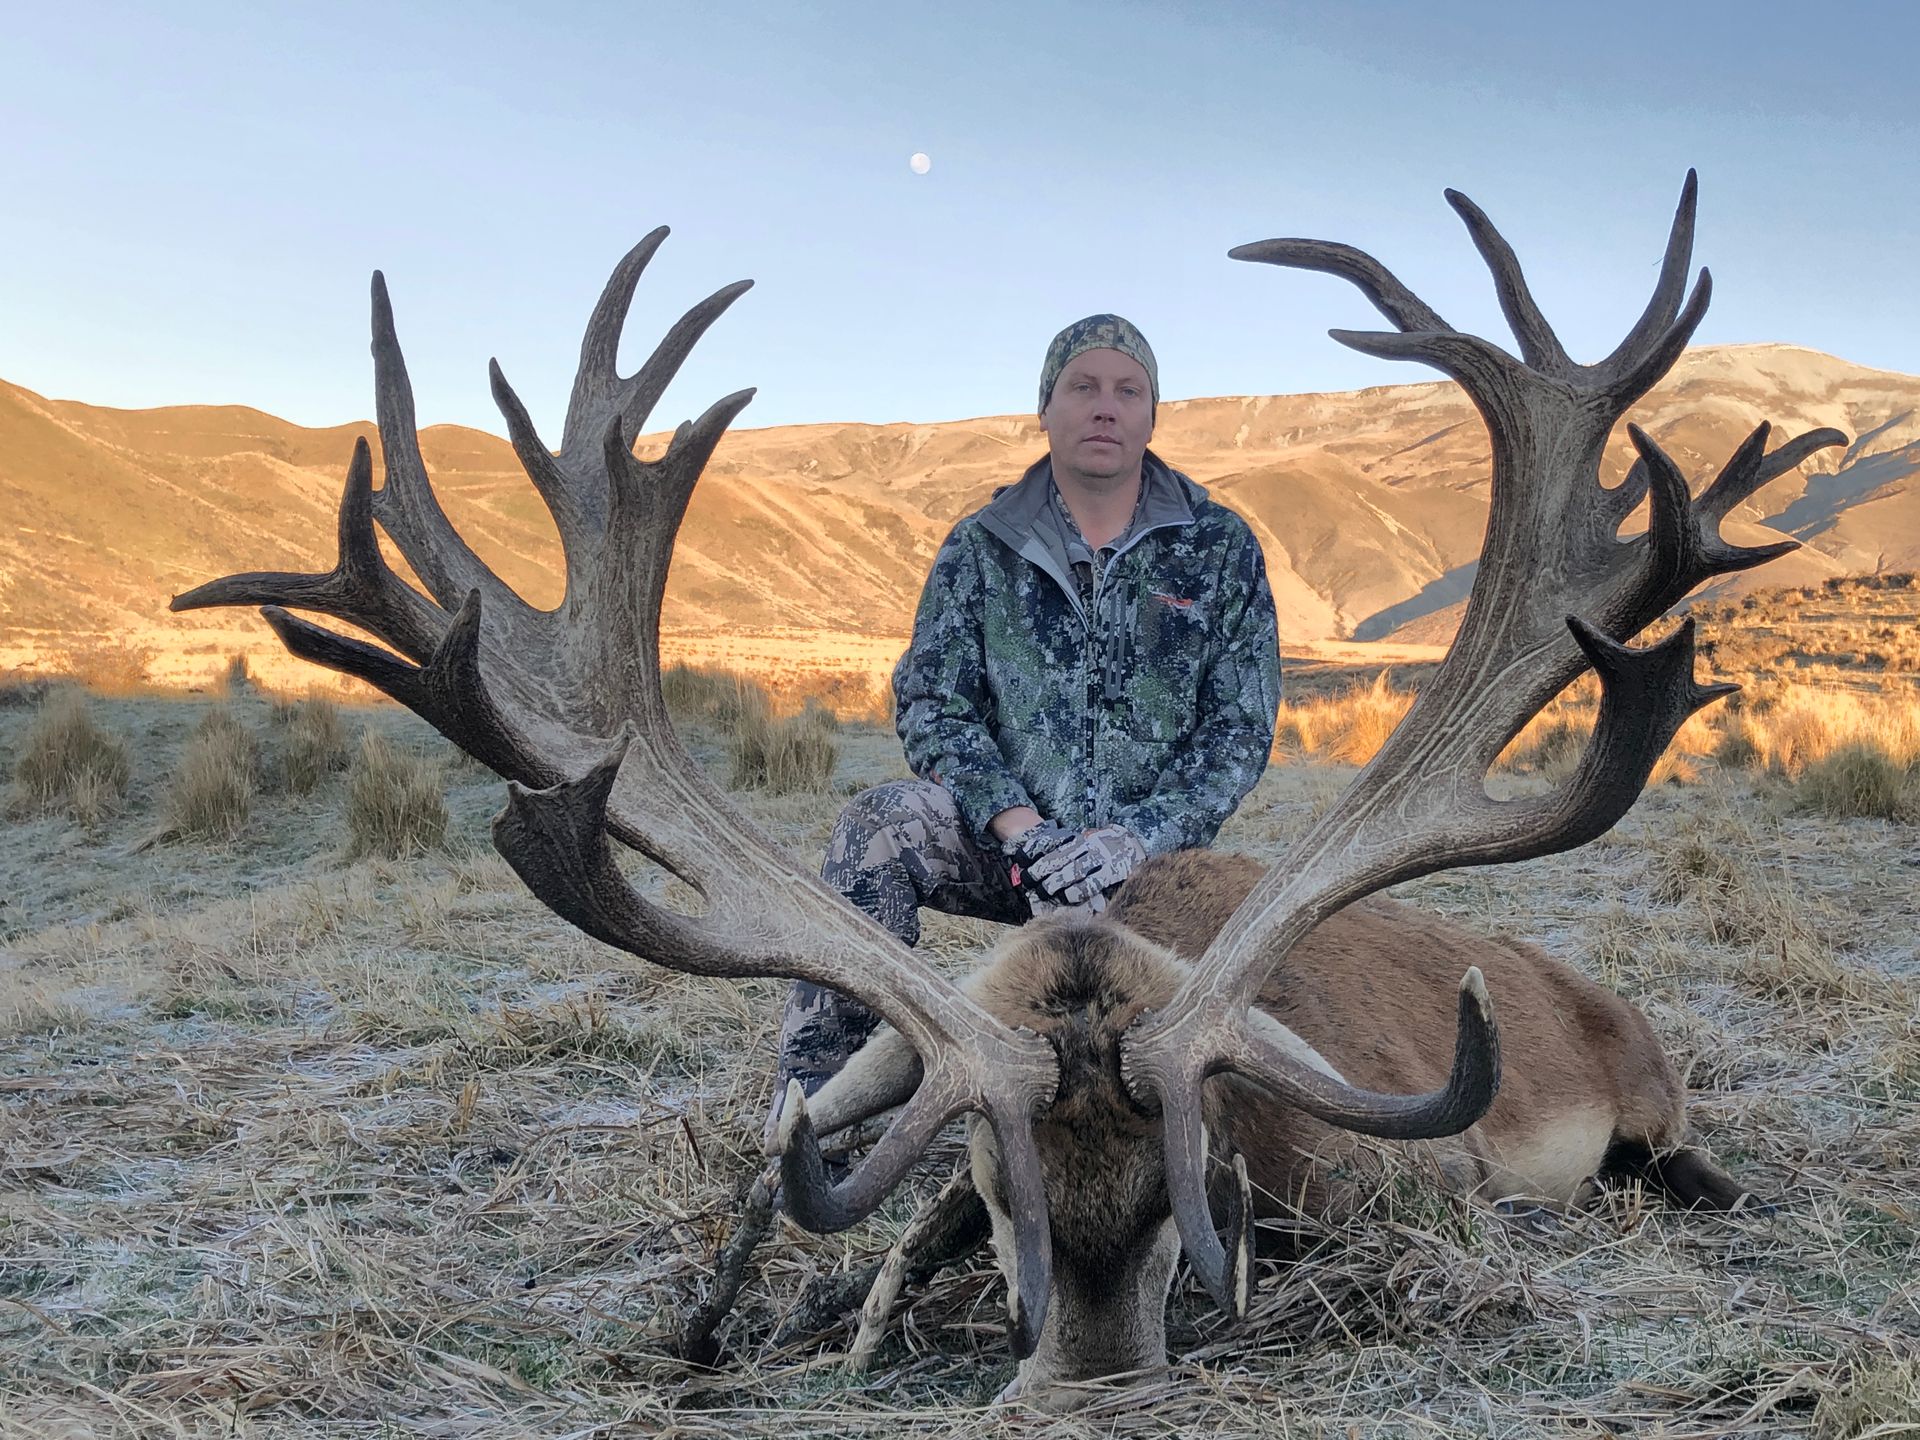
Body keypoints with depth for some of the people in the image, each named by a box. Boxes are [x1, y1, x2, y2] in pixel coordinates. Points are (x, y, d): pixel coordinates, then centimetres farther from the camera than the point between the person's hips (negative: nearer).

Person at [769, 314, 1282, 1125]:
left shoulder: (1221, 550, 5)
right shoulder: (982, 549, 7)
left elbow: (1241, 730, 0)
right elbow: (928, 703, -2)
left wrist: (1131, 837, -15)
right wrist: (1017, 823, -18)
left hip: (1144, 861, -1)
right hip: (1003, 842, 1)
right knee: (884, 823, -31)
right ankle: (811, 1095, -26)